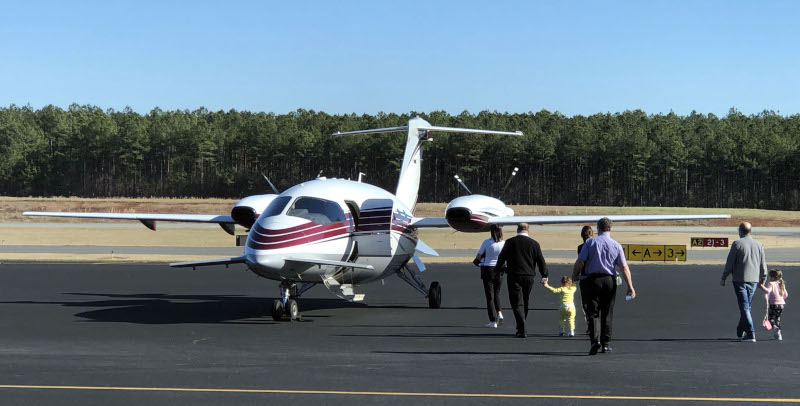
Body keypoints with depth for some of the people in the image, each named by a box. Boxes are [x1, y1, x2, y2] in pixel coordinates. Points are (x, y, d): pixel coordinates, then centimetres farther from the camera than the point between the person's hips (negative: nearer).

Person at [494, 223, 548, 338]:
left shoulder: (510, 242, -4)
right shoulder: (534, 243, 2)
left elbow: (501, 258, 2)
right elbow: (541, 261, 7)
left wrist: (497, 269, 20)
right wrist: (545, 276, 20)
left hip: (514, 276, -3)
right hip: (529, 277, 3)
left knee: (517, 303, -3)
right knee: (525, 303, 17)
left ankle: (522, 330, -13)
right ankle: (521, 327, 27)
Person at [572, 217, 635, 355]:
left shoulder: (590, 242, -2)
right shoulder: (616, 245, 3)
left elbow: (580, 262, -7)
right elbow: (624, 267, -1)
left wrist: (574, 276, 10)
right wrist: (630, 286, 1)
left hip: (592, 279, -2)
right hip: (610, 281, 2)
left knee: (593, 312, 1)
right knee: (607, 313, 13)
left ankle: (595, 339, -19)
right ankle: (606, 343, 16)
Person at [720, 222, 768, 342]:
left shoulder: (737, 244, -7)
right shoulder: (758, 244, 8)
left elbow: (729, 263, -7)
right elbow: (763, 264, 12)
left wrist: (723, 278, 2)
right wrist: (763, 279, 22)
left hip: (740, 280, -5)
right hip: (754, 280, 5)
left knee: (744, 307, -5)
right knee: (746, 306, 16)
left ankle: (751, 334, -13)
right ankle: (740, 332, 25)